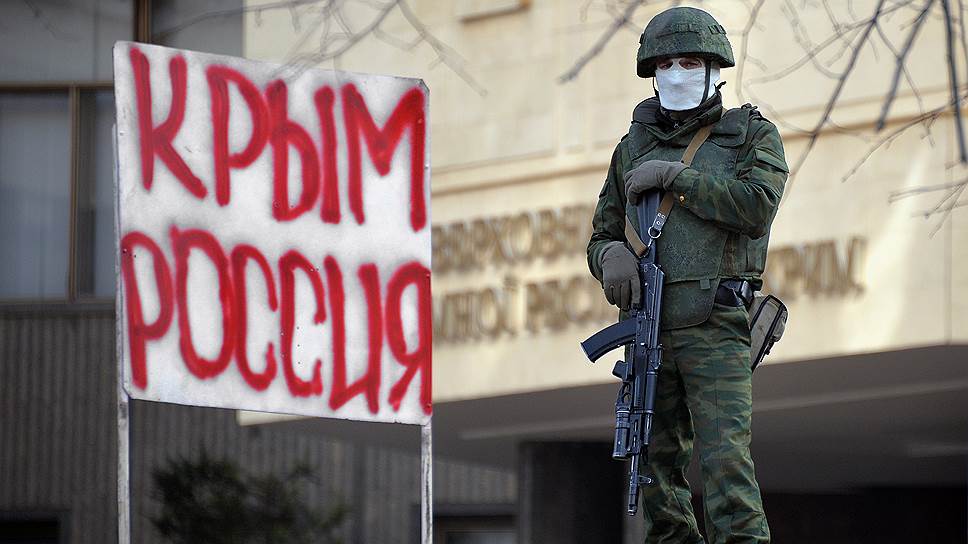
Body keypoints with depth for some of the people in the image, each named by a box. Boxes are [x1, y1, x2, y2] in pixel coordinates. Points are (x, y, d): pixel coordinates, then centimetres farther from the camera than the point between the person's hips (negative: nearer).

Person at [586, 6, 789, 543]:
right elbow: (601, 237, 18)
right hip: (648, 331, 5)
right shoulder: (634, 148, 17)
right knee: (658, 465, 5)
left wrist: (674, 176, -11)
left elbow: (757, 205, -13)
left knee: (725, 458, -18)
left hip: (716, 330, -5)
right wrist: (611, 255, -7)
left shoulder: (754, 135, 6)